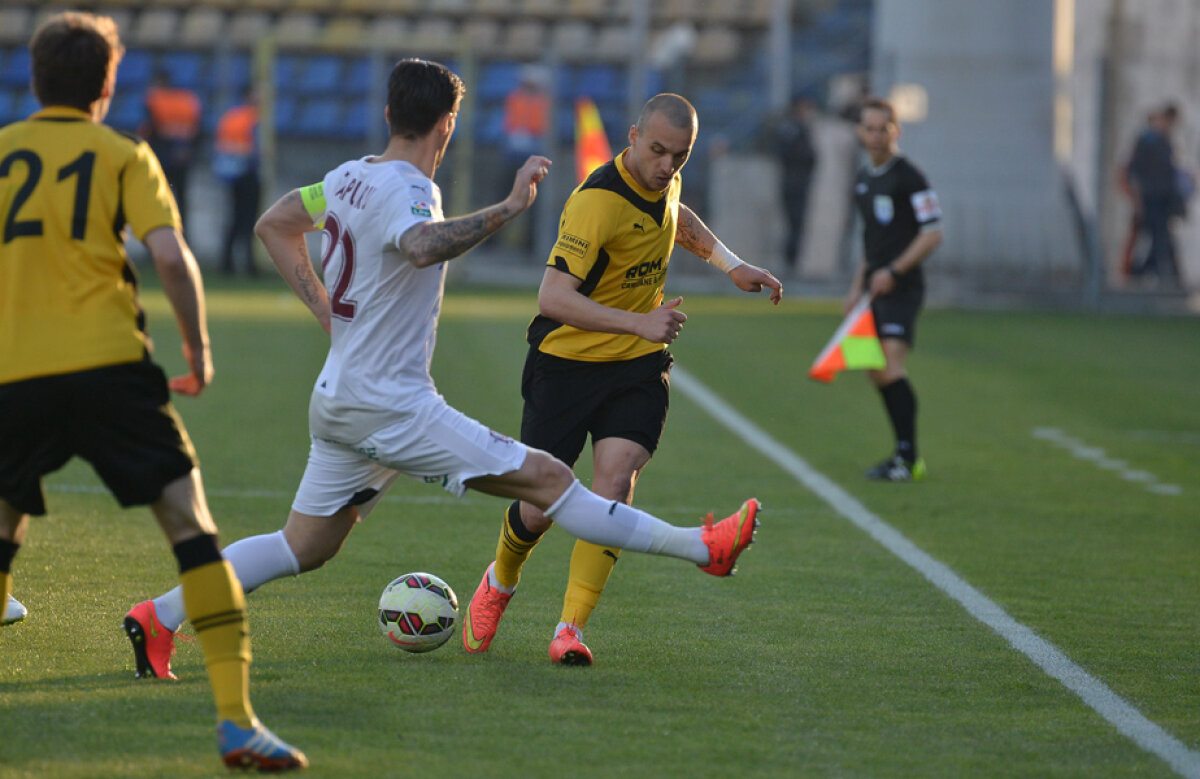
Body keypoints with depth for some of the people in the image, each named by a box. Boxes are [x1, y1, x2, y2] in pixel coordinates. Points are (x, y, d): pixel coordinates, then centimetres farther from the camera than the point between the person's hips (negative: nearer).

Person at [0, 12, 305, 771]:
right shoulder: (122, 155, 6)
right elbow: (171, 255, -6)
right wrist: (199, 349, 6)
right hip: (108, 364, -3)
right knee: (191, 522, -4)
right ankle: (236, 717, -16)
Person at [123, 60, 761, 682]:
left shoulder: (350, 177, 9)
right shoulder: (407, 192, -18)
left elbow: (272, 225, 24)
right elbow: (422, 247, -42)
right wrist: (509, 208, -40)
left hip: (337, 403, 9)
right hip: (390, 409, -9)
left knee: (304, 548, 17)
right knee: (546, 478, -9)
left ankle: (160, 616, 12)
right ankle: (701, 547, -9)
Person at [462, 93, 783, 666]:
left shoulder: (662, 183, 0)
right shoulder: (598, 203, -25)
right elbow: (552, 298, -35)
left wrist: (730, 263, 20)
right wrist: (640, 323, -40)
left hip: (638, 366, 5)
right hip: (567, 362, -5)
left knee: (614, 480, -18)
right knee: (539, 507, 0)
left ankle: (570, 629, -15)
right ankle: (499, 584, 34)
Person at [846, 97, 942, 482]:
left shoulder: (909, 176, -10)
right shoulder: (864, 178, 16)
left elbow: (932, 233, -14)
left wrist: (893, 271, -19)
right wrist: (858, 284, 21)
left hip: (902, 287, -9)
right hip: (876, 288, 9)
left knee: (892, 366, -19)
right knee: (876, 373, 10)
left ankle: (908, 458, -18)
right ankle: (906, 456, 18)